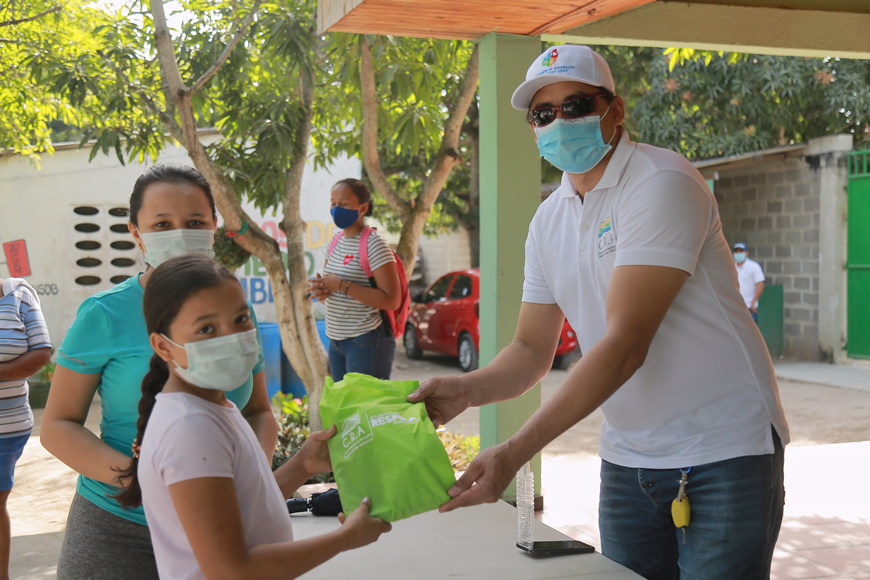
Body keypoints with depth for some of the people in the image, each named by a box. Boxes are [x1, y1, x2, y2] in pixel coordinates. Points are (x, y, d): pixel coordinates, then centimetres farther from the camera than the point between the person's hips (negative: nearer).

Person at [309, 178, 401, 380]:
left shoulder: (373, 244, -13)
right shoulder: (337, 240, 11)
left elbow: (392, 300, -20)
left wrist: (342, 285, -22)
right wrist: (323, 289, -5)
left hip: (367, 342, -7)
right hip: (336, 341, 8)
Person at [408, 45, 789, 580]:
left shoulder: (662, 183, -17)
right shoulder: (548, 221, 7)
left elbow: (627, 344, -26)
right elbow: (532, 351, 8)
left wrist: (516, 452, -31)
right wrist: (466, 391, -15)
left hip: (723, 452, -6)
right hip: (628, 458, 6)